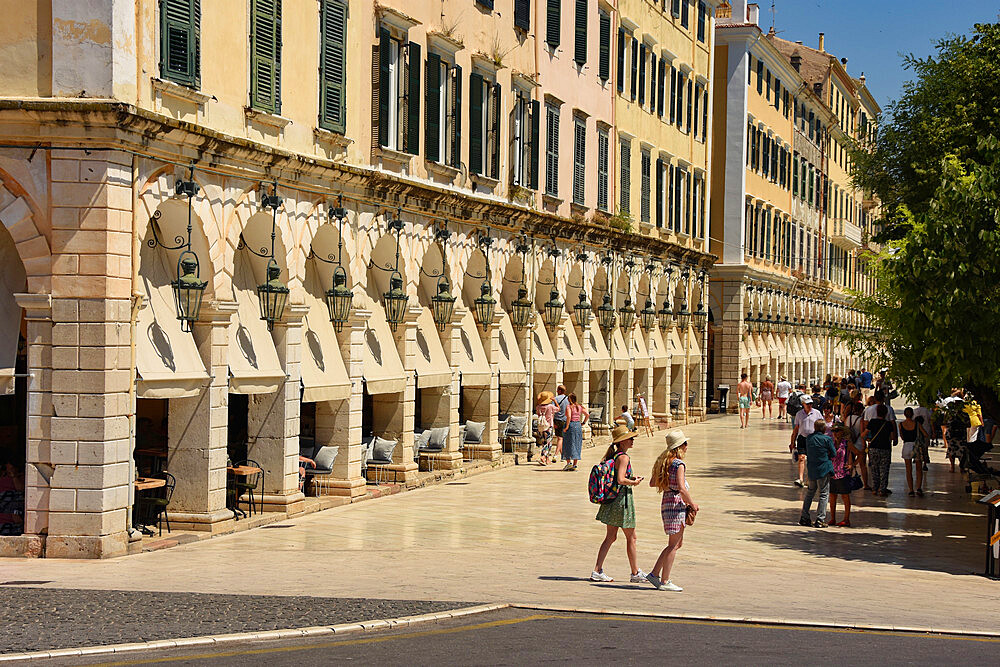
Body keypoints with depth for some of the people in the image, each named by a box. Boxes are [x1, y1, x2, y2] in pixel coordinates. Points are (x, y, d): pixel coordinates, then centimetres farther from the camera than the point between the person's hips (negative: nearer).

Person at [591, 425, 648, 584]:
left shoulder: (612, 455, 10)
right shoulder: (623, 457, -17)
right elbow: (620, 479, -27)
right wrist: (634, 482, -10)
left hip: (611, 500, 9)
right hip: (622, 499, -9)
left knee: (610, 537, 11)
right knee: (631, 538, 3)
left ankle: (597, 571, 9)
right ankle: (636, 573, 12)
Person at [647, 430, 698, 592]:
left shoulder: (664, 461, 11)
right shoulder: (679, 464, -15)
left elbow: (652, 483, 17)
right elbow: (682, 489, -22)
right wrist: (692, 503, -9)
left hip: (666, 501, 9)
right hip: (676, 502, -9)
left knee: (677, 543, 17)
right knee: (673, 545, -2)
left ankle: (655, 573, 16)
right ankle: (665, 581, 1)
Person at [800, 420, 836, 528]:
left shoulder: (809, 438, 3)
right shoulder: (827, 439, -12)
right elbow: (834, 454, -4)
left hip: (811, 470, 5)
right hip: (824, 470, -5)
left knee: (810, 492, 18)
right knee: (824, 494, 3)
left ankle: (804, 518, 19)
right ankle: (820, 520, -1)